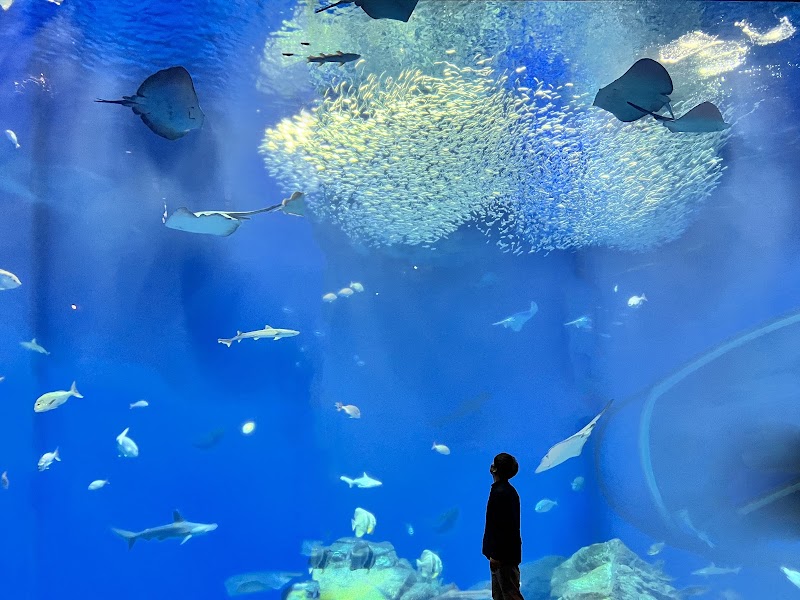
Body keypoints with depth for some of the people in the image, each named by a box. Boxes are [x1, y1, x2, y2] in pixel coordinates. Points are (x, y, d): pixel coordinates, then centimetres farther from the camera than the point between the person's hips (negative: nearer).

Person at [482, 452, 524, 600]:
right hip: (505, 553, 10)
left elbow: (502, 526, -24)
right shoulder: (507, 490, 11)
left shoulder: (501, 493, -20)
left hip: (504, 555, -10)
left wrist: (495, 555, -21)